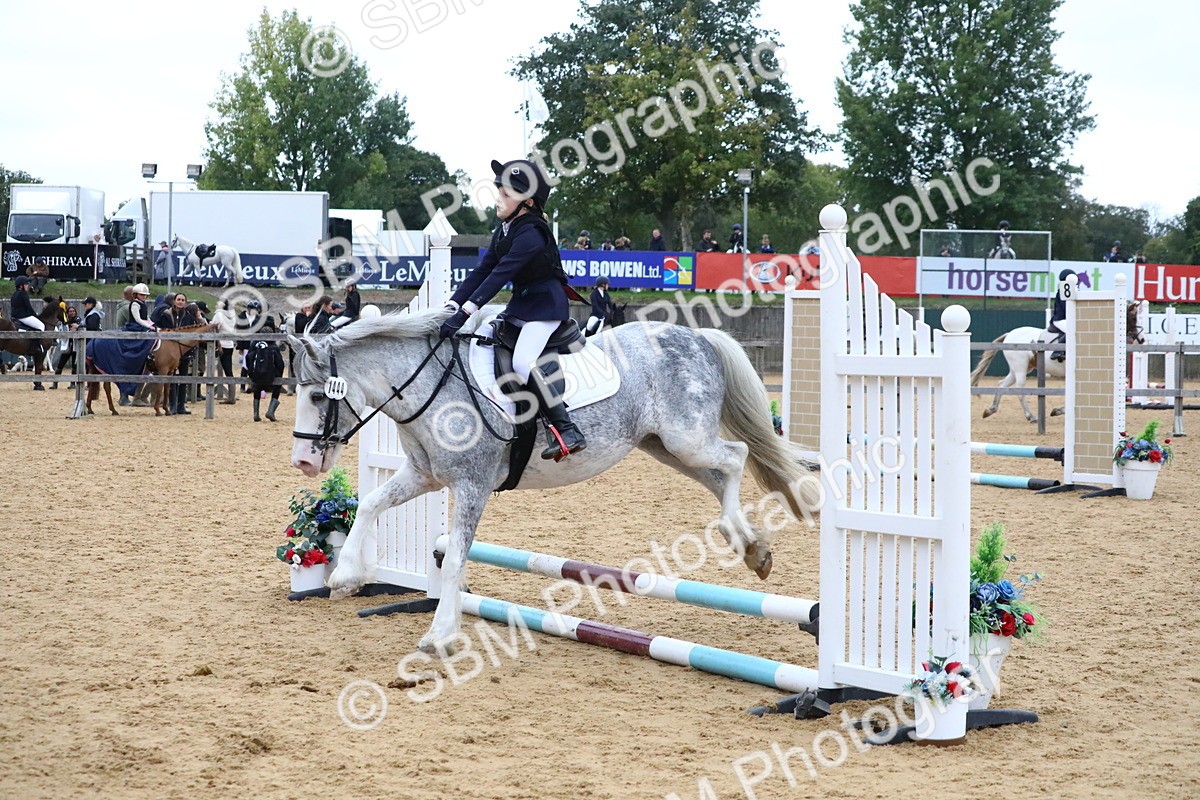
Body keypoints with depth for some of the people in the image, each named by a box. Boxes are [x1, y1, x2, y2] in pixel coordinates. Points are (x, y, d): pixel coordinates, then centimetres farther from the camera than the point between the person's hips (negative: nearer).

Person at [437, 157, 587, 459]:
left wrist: (465, 312, -32)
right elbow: (482, 271, 7)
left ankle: (567, 430, -24)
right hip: (520, 304, 10)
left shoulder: (530, 234, -22)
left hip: (546, 305, -10)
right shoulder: (505, 231, 7)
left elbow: (499, 276, -28)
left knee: (524, 361, -26)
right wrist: (452, 306, -3)